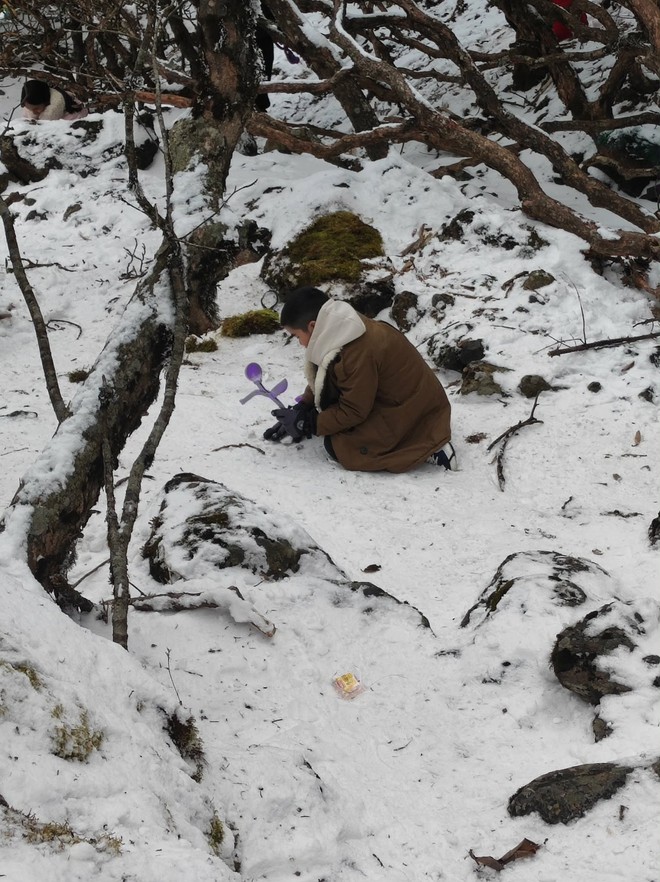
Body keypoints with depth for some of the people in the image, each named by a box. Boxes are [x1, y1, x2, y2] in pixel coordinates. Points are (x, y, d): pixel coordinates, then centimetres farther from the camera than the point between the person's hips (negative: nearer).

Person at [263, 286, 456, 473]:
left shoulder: (359, 353, -31)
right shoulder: (343, 328, -2)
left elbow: (354, 411, -21)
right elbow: (318, 381, 12)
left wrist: (307, 423, -14)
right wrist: (301, 410, 4)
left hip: (415, 411, -10)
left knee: (339, 447, -12)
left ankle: (424, 449, -12)